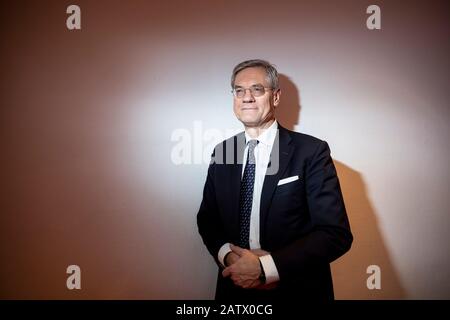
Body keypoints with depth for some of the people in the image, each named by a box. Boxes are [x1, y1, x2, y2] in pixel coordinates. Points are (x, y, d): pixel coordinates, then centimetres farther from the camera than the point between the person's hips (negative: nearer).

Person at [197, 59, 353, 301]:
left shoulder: (311, 151, -13)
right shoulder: (221, 153, 0)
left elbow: (336, 233, -17)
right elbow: (207, 218, 6)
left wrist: (265, 267, -23)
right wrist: (227, 255, -14)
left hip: (296, 289, -3)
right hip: (234, 286, 4)